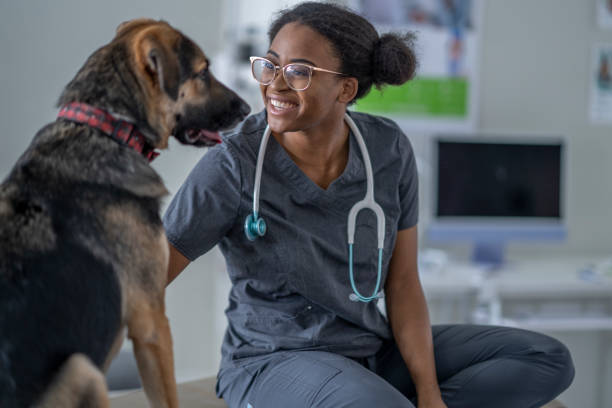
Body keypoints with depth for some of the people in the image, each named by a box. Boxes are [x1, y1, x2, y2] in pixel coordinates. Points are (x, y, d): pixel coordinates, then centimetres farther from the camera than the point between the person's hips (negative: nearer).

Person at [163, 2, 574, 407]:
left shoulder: (389, 149, -7)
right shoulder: (233, 164, -20)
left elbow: (403, 284, -3)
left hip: (369, 353, 6)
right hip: (273, 368, -6)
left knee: (548, 361, -4)